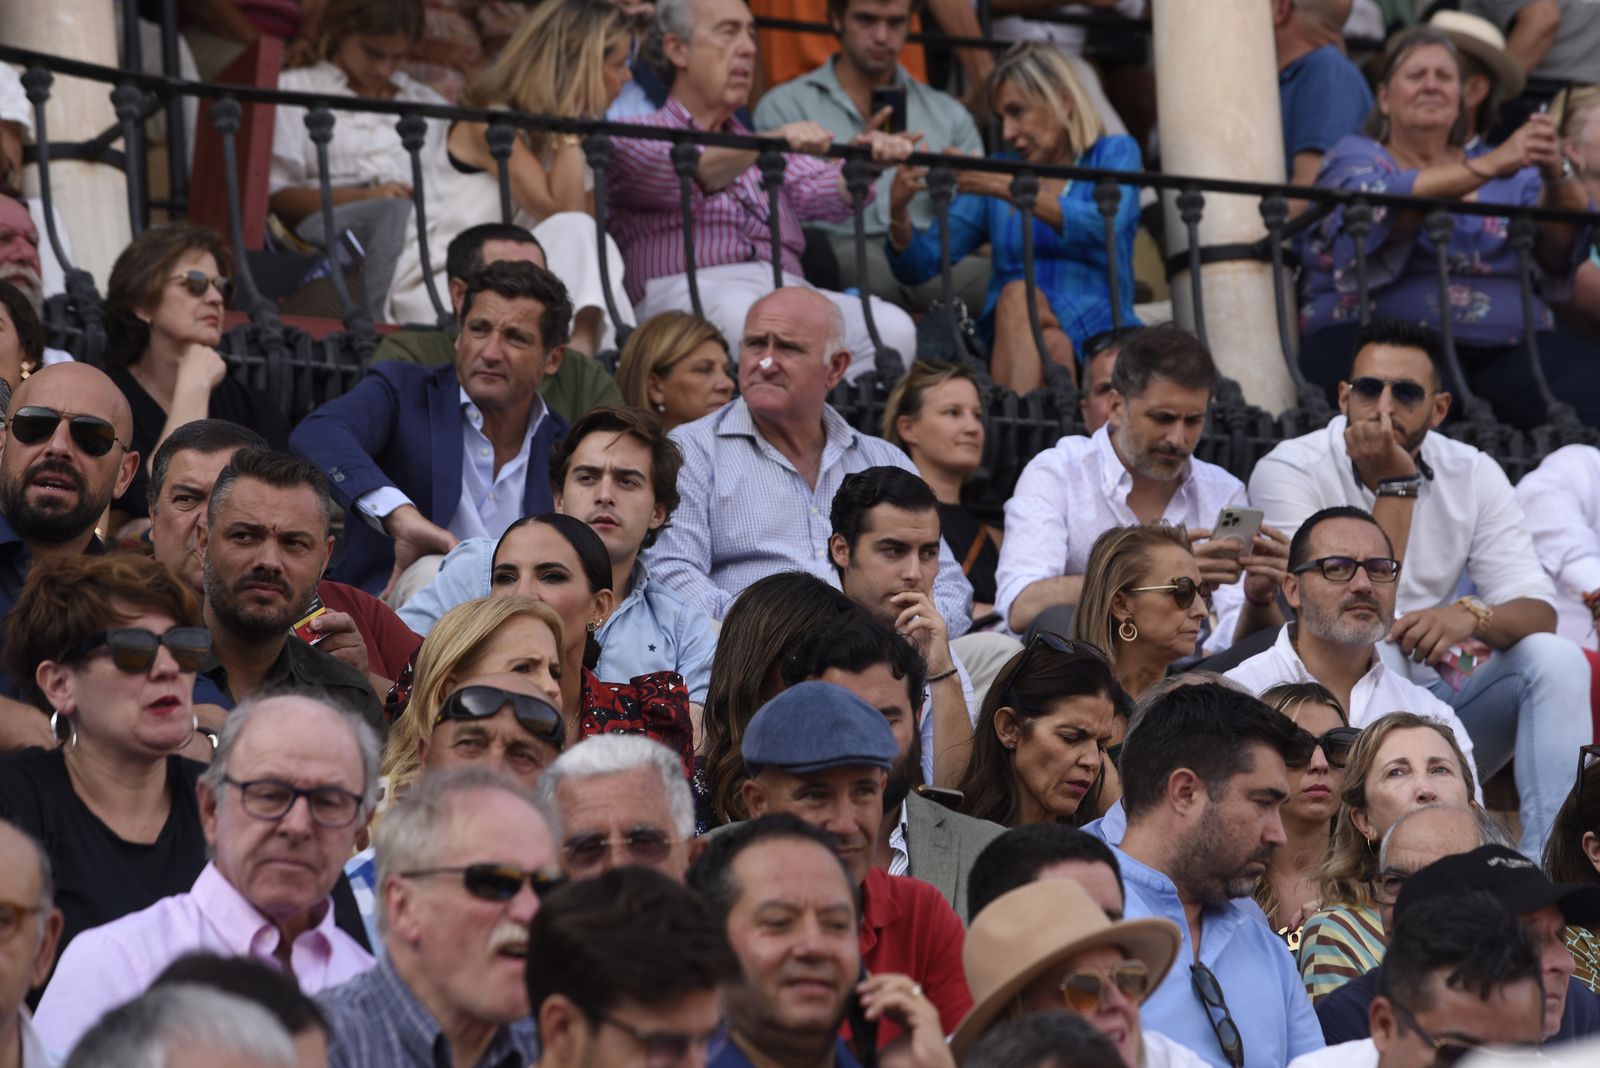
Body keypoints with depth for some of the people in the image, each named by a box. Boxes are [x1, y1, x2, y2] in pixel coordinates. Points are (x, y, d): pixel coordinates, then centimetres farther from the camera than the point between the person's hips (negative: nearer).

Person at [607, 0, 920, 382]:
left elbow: (817, 191, 9)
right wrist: (773, 142, -26)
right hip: (689, 290, -5)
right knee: (741, 314, -41)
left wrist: (867, 160, -14)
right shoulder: (636, 137, 16)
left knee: (893, 327, -26)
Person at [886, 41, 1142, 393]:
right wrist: (898, 210, -8)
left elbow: (1104, 229, -13)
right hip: (1006, 346, 2)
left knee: (1020, 297, -33)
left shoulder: (1114, 153, 11)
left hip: (1099, 340, -2)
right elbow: (918, 266, 13)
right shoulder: (997, 172, 19)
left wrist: (1009, 189, -22)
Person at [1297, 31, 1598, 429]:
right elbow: (1382, 208, -12)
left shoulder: (1509, 173, 22)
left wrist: (1556, 177, -17)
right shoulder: (1355, 157, 12)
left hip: (1508, 346, 3)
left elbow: (1559, 247, 4)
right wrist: (1489, 167, -22)